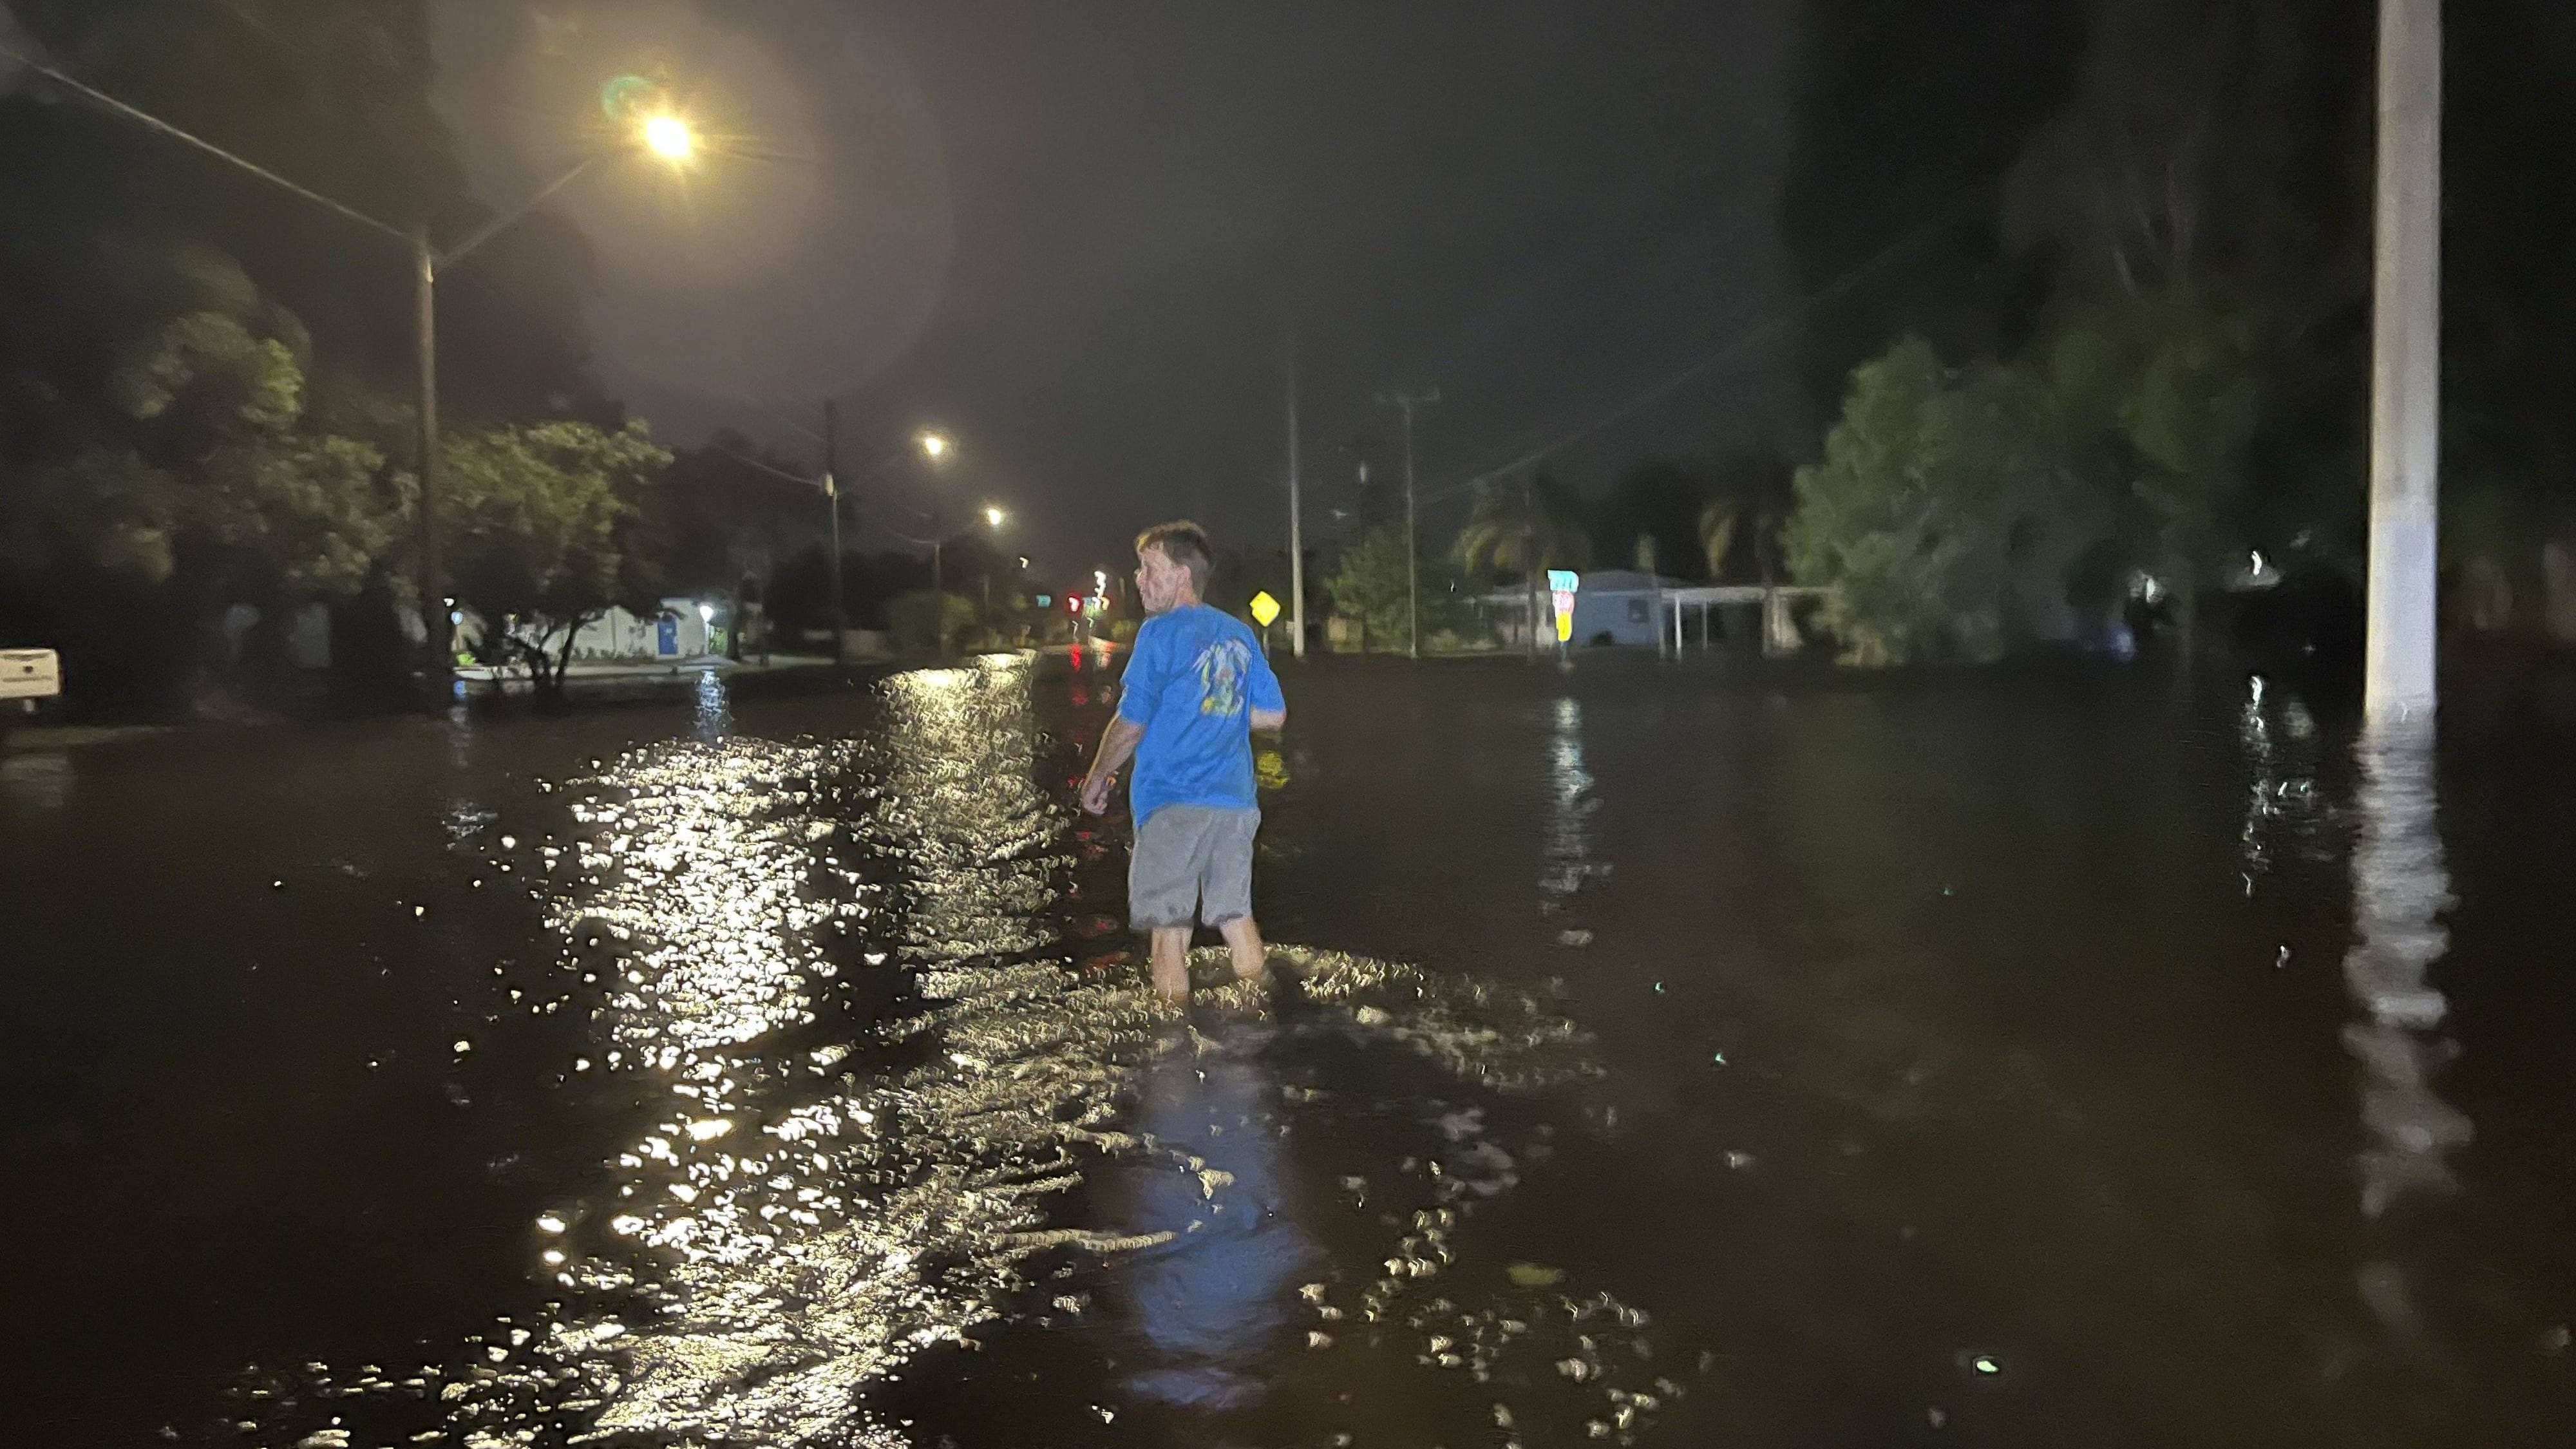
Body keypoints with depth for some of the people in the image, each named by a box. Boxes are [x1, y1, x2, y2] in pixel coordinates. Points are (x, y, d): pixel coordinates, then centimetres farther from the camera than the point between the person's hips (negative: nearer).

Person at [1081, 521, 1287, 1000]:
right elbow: (1273, 714, 16)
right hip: (1235, 801, 6)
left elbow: (1131, 723, -10)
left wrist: (1097, 778, 4)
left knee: (1170, 927, 0)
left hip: (1173, 802, -6)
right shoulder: (1241, 635, 12)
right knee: (1236, 916, 13)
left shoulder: (1161, 633, -7)